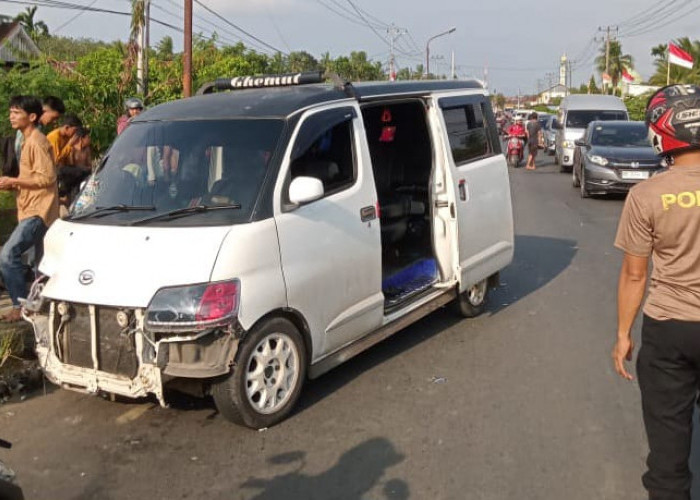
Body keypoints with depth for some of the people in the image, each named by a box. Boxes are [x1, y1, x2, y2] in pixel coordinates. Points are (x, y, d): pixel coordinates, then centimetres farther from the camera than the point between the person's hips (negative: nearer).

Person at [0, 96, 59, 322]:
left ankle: (20, 305, -9)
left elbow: (47, 177, -19)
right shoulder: (29, 141, 18)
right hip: (33, 210, 10)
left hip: (37, 212, -10)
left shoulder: (37, 142, -12)